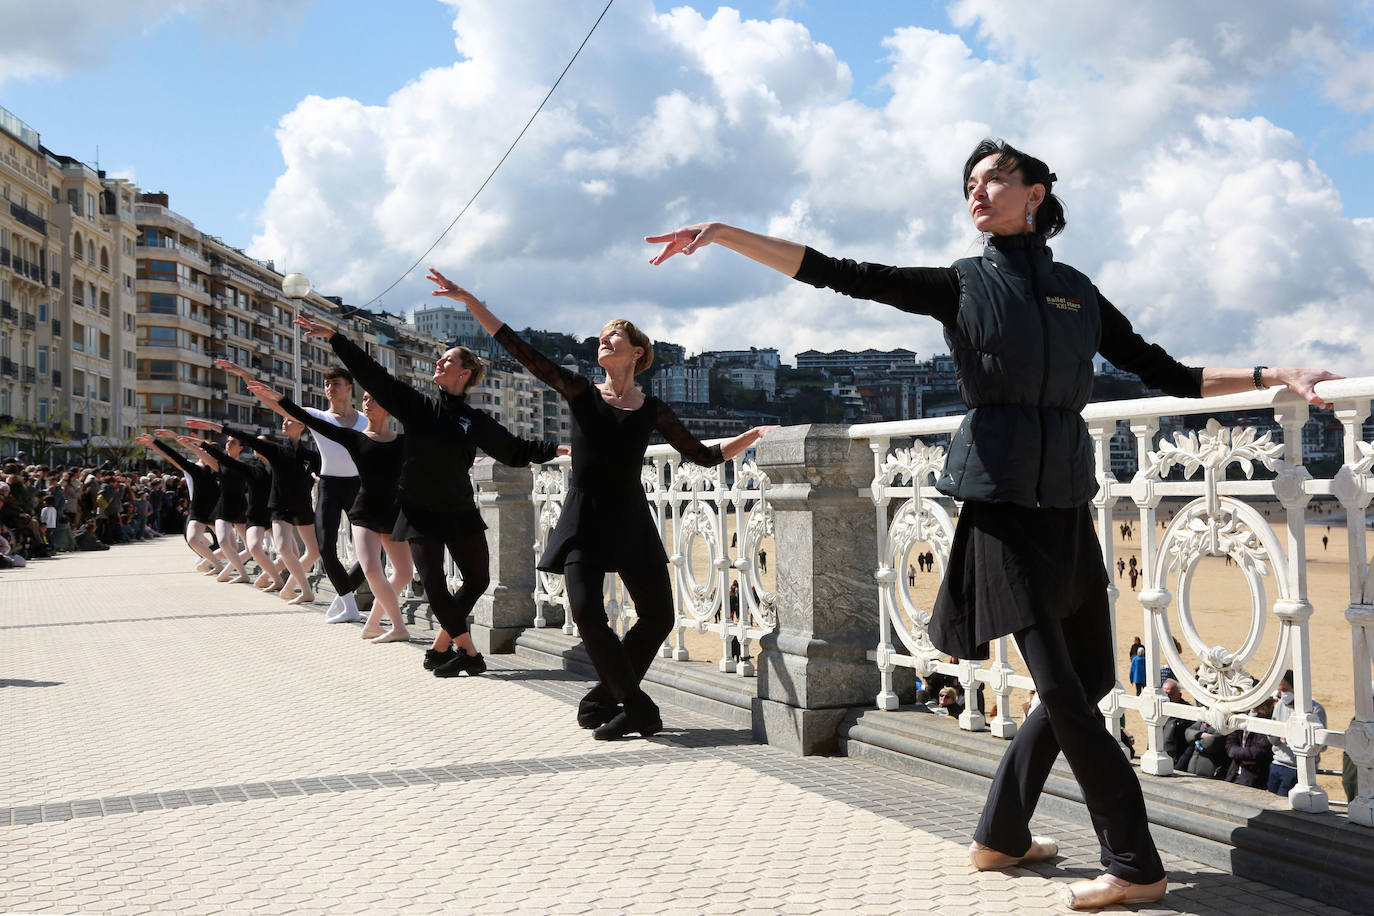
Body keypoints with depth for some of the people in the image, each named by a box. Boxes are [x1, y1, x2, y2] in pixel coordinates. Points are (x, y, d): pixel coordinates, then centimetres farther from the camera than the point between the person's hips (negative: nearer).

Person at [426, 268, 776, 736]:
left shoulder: (654, 411, 6)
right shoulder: (580, 392, 0)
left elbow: (705, 456, 12)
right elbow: (519, 349, -6)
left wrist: (755, 434, 2)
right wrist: (468, 300, -11)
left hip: (631, 521, 3)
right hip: (585, 520, -3)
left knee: (658, 617, 2)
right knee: (587, 613, -19)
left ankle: (602, 700, 19)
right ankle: (637, 708, -3)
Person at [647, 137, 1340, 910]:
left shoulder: (1079, 292, 13)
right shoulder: (960, 286, 5)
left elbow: (1169, 375, 16)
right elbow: (833, 273, 0)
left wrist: (1273, 375, 7)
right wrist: (721, 233, -6)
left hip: (1067, 499, 5)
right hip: (1000, 499, -4)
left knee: (1084, 682, 8)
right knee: (1063, 686, -9)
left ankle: (1001, 836, 23)